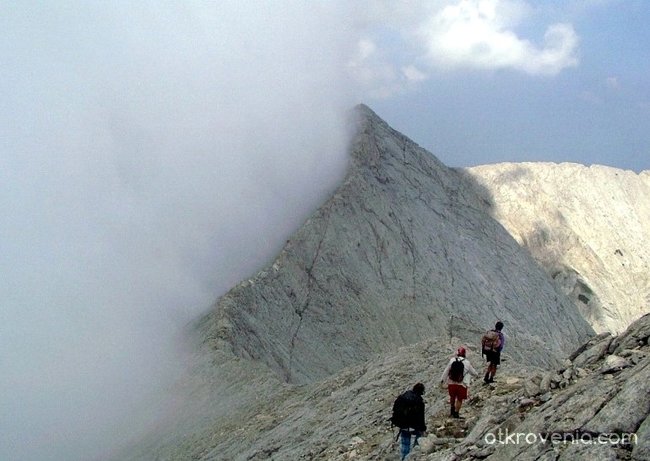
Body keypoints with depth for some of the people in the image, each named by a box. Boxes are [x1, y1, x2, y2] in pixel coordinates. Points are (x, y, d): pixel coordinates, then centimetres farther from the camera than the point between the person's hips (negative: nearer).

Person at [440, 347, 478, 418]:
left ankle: (452, 411, 39)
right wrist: (476, 374, 32)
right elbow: (473, 372, 8)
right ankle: (456, 413, 12)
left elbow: (446, 371, 2)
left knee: (452, 397, 25)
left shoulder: (452, 360, -2)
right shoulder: (467, 363, -6)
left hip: (451, 383, 3)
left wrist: (442, 380, 12)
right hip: (462, 384, -3)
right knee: (459, 399, 13)